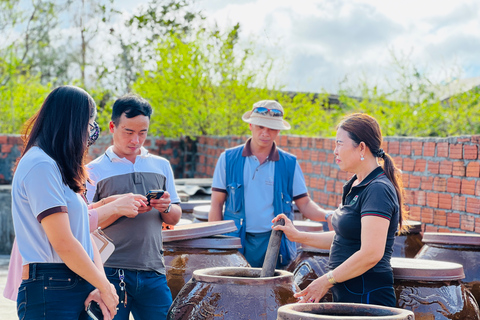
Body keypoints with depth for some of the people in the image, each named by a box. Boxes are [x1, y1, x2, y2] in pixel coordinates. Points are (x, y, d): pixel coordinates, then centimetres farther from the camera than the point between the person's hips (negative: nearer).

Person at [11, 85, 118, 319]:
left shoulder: (58, 168, 19)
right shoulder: (41, 166, -13)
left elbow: (83, 233, 11)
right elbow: (63, 243, -17)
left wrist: (101, 286, -2)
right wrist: (104, 286, -8)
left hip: (77, 289, 9)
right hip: (50, 292, -9)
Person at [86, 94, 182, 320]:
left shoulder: (161, 166, 14)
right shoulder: (94, 171, 3)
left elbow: (175, 219, 17)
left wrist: (166, 208, -6)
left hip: (153, 273, 3)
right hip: (111, 273, -3)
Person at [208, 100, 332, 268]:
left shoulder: (289, 163, 6)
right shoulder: (228, 159, 4)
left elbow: (304, 204, 7)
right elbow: (216, 204, 6)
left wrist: (327, 216, -13)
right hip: (236, 243, 0)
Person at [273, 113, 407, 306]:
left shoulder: (378, 190, -17)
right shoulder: (356, 186, 15)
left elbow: (371, 254, -25)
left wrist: (327, 281, -19)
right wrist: (299, 237, 18)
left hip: (367, 297, -9)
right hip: (346, 294, 9)